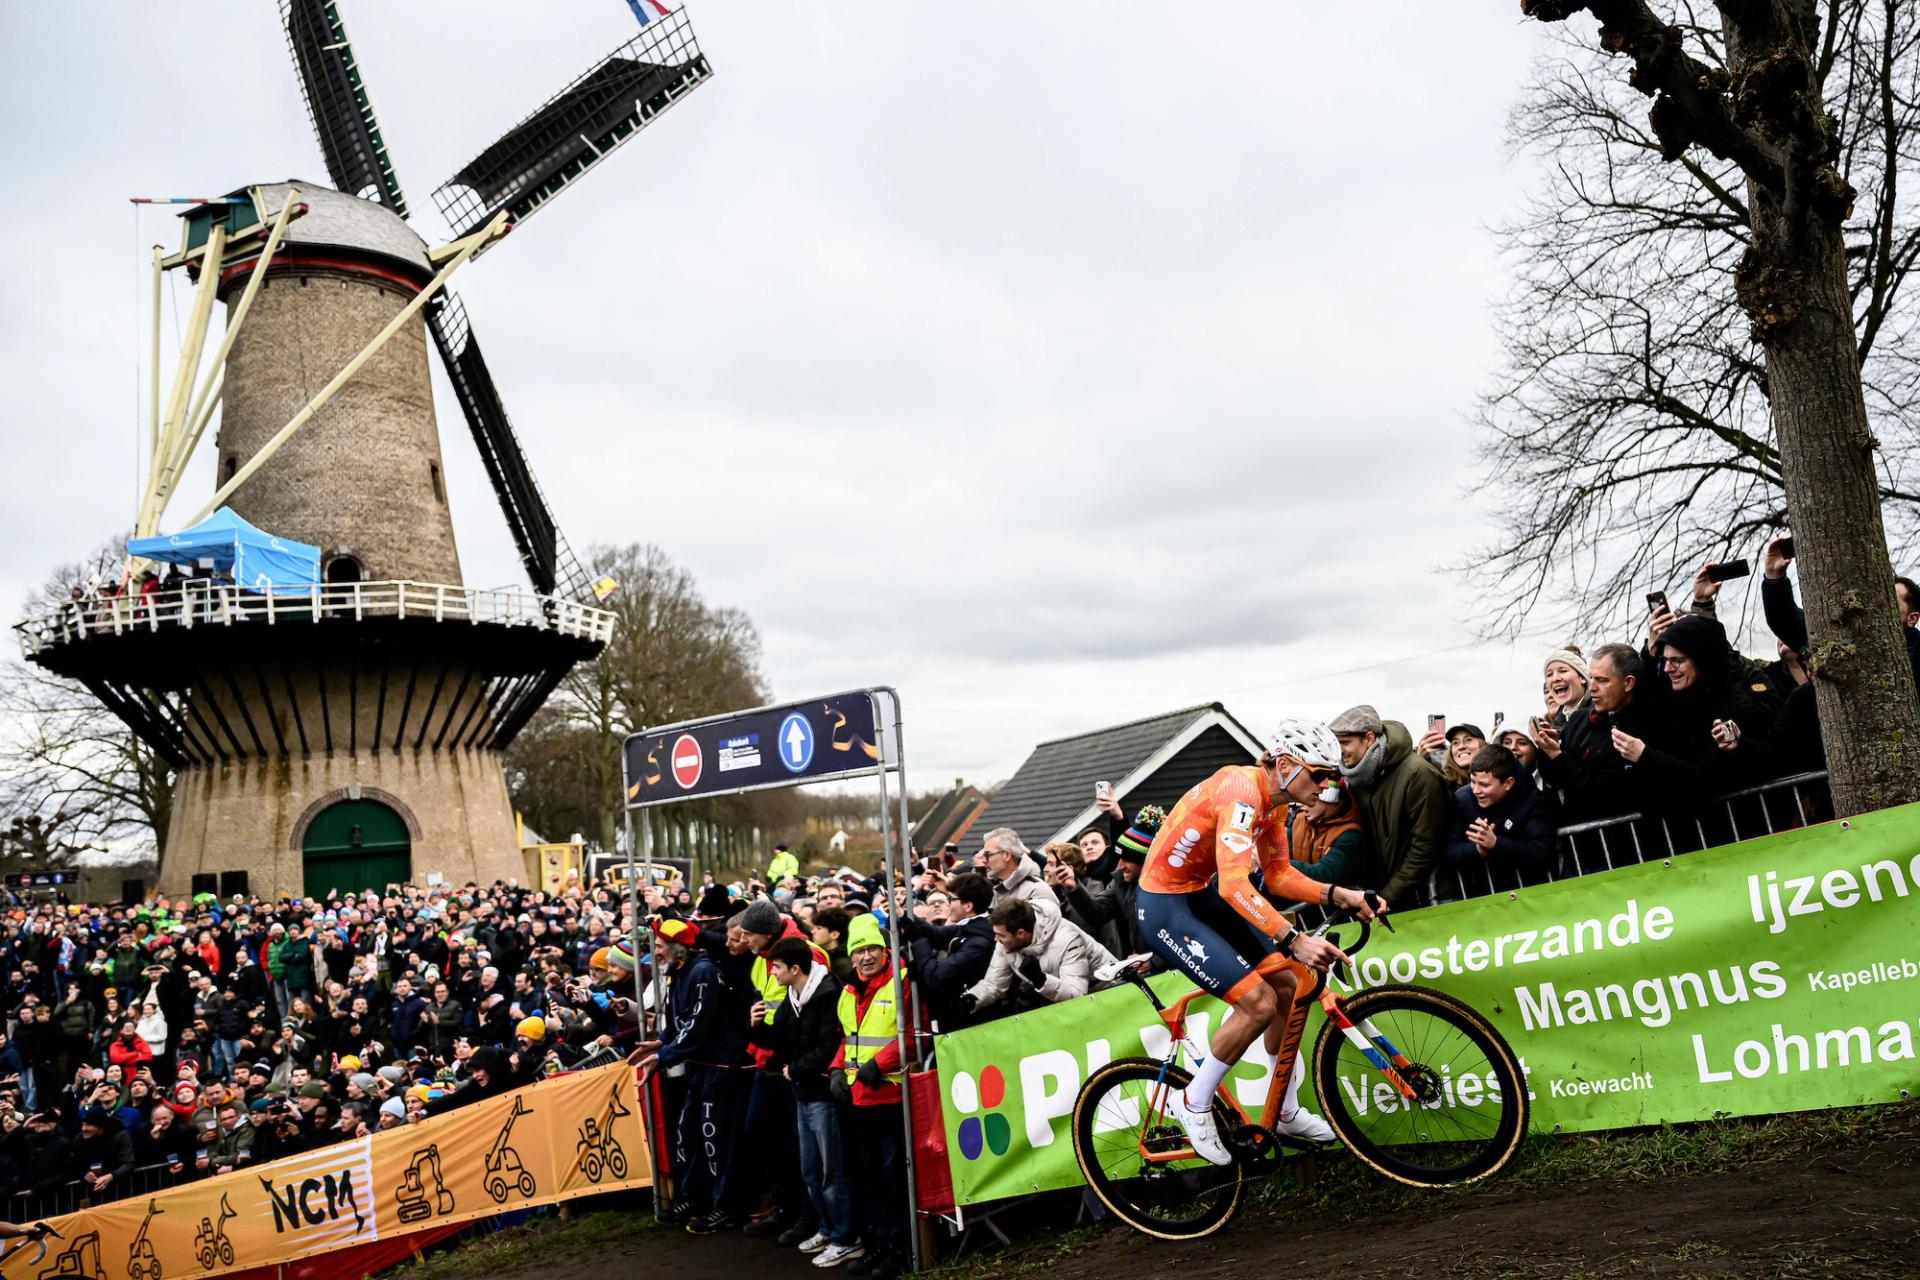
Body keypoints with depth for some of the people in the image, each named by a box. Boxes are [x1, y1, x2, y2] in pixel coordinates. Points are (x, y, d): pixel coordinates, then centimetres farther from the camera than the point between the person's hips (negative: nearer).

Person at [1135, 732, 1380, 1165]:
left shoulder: (1273, 802, 2)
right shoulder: (1242, 791, -27)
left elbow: (1280, 875, 6)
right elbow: (1235, 886, -37)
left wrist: (1337, 894, -9)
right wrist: (1295, 942, -42)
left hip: (1204, 896, 10)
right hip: (1164, 906, -9)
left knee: (1289, 984, 7)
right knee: (1258, 1001, -15)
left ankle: (1287, 1112, 23)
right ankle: (1194, 1105, 5)